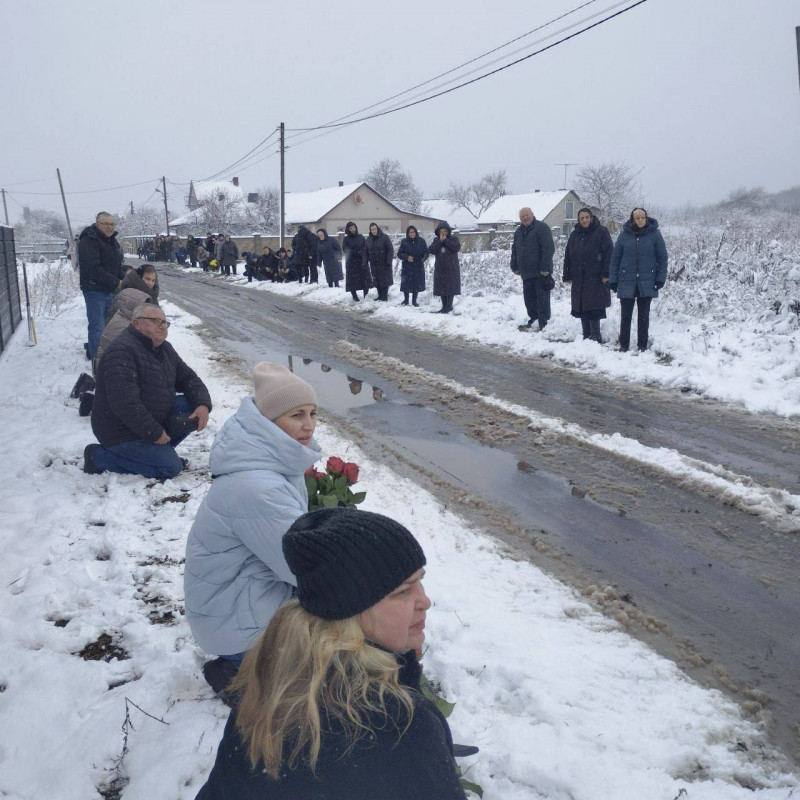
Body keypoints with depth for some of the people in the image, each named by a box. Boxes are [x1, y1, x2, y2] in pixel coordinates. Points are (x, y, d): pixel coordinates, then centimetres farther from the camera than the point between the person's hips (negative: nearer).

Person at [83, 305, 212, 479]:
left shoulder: (165, 349, 8)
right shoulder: (122, 352, -23)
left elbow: (188, 378, 13)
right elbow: (124, 403, -31)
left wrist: (203, 405, -9)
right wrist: (155, 434, -24)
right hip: (121, 433, -9)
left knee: (193, 407, -5)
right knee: (171, 468, -17)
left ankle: (158, 450, 6)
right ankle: (99, 457, -6)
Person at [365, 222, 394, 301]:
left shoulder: (384, 237, -8)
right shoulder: (368, 239, 8)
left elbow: (390, 250, -10)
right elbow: (367, 252, 13)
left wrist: (389, 261, -16)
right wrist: (366, 262, 6)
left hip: (384, 263, -5)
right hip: (374, 264, 5)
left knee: (384, 280, -1)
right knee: (376, 281, 8)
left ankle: (384, 296, 5)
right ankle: (380, 295, 18)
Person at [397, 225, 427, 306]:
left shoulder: (421, 241, 1)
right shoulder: (404, 242, 0)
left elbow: (426, 251, 5)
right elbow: (399, 254, 1)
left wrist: (423, 258, -15)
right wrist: (407, 257, -17)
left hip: (418, 267, 1)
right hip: (407, 267, -1)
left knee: (417, 284, 3)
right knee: (406, 284, 0)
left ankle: (414, 300, 17)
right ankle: (406, 300, 18)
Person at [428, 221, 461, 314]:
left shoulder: (453, 238, 1)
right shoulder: (436, 240, 9)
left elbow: (457, 247, -18)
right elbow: (431, 250, -6)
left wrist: (445, 240, -16)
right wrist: (440, 241, -13)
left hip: (451, 267, -4)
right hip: (440, 268, 4)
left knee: (450, 287, -5)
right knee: (441, 287, 5)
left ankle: (449, 306, -1)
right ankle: (444, 306, 13)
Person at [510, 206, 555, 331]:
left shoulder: (541, 228, -8)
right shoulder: (519, 232, 16)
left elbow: (548, 249, -15)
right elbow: (514, 251, 24)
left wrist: (545, 268, -19)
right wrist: (515, 267, 16)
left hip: (540, 273, -7)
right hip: (526, 273, 7)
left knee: (542, 298, -5)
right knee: (529, 298, 10)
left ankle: (543, 324, -2)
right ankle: (533, 319, 21)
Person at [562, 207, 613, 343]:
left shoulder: (601, 232, -2)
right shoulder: (574, 235, 13)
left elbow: (609, 253, -7)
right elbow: (568, 256, 14)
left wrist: (606, 274, -13)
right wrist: (567, 276, 9)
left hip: (595, 278, -5)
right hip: (579, 278, 5)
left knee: (594, 308, -5)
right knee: (581, 308, 7)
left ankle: (596, 337, 2)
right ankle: (586, 335, 15)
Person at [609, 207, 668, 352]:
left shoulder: (654, 234, -1)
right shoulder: (624, 235, 1)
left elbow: (662, 258, 1)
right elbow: (615, 258, 4)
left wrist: (661, 279, -5)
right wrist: (613, 280, 0)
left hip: (647, 283, 0)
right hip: (626, 282, 1)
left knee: (644, 315, 8)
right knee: (626, 314, 5)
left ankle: (643, 345, 16)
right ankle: (624, 344, 15)